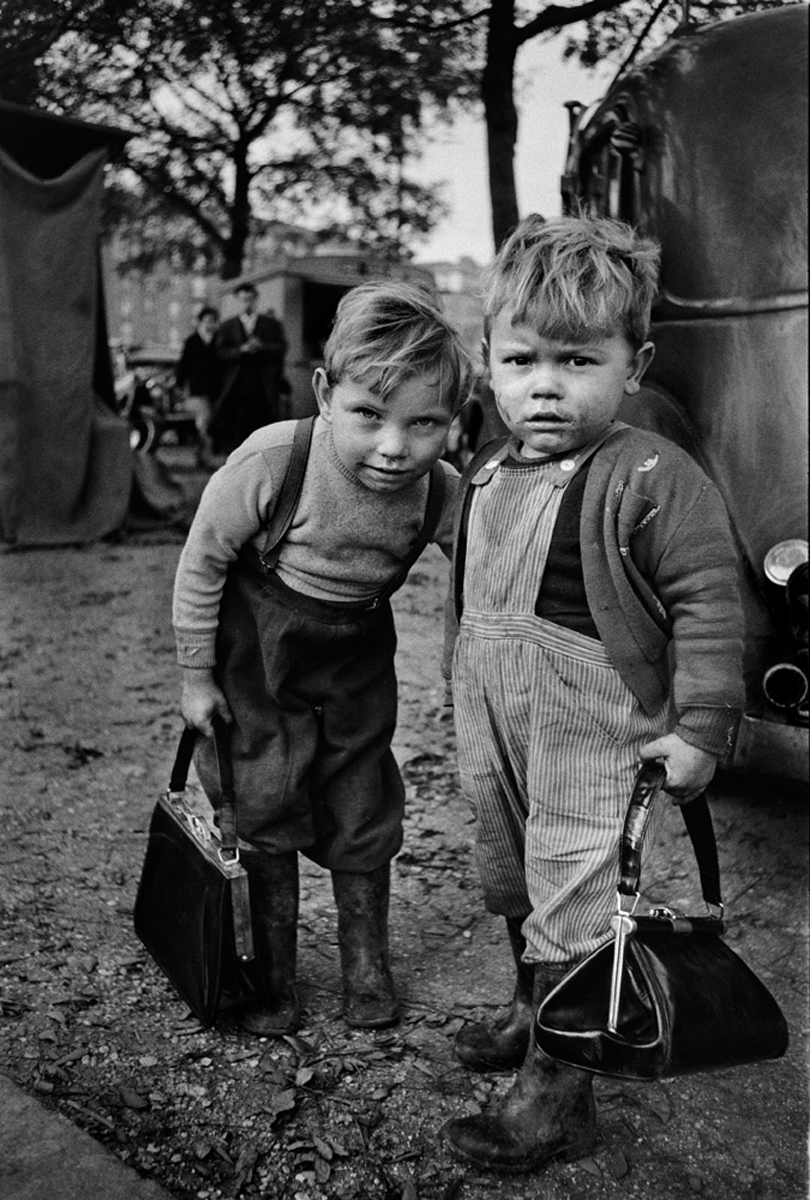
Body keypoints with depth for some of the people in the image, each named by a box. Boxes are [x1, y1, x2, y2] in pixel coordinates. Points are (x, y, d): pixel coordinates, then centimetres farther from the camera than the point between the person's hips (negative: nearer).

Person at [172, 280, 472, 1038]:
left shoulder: (443, 494, -22)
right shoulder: (271, 463, -31)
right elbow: (202, 562, -16)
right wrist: (196, 675, -10)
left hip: (357, 655, 3)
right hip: (259, 649, -2)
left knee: (362, 811, 10)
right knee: (263, 809, 3)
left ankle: (365, 966, 32)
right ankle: (270, 977, 24)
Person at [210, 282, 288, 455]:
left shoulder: (272, 324, 13)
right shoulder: (227, 326, 15)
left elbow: (281, 348, 1)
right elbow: (222, 352, 2)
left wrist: (262, 347, -15)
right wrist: (242, 349, -15)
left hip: (264, 388, 0)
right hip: (237, 387, 0)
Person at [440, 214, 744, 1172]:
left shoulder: (651, 479, -18)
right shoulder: (484, 475, 6)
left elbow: (707, 600, -18)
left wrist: (699, 729, -19)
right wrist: (465, 700, 22)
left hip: (592, 745, -8)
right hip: (495, 741, 8)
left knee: (571, 914, 2)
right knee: (515, 893, 24)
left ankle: (555, 1096, 19)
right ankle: (532, 1011, 48)